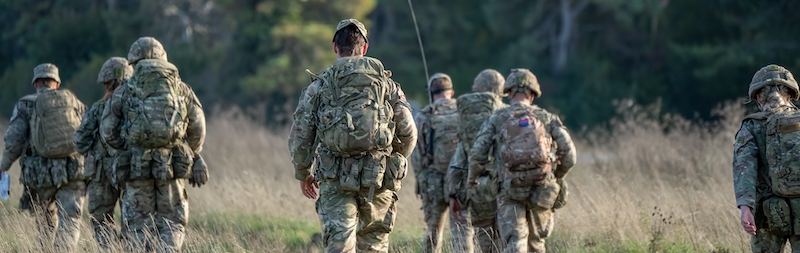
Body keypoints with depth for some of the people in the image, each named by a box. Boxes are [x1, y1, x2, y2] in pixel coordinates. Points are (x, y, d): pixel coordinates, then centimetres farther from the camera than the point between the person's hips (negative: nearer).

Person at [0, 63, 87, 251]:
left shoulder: (26, 105, 2)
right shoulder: (74, 102, 9)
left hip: (41, 174, 0)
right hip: (74, 172, 0)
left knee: (47, 224, 18)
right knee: (69, 224, -2)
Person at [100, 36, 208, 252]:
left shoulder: (124, 92, 7)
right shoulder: (181, 89, 10)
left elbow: (108, 131, 2)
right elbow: (197, 130, 7)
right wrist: (190, 155, 23)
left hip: (136, 166, 0)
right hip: (173, 167, 0)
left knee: (139, 226, 7)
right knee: (172, 223, 8)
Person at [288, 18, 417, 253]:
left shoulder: (320, 86, 3)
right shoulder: (387, 84, 7)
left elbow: (300, 136, 2)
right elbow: (408, 133, 6)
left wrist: (303, 174, 17)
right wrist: (392, 164, 23)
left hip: (335, 180, -1)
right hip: (378, 180, 1)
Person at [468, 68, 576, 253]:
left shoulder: (497, 119, 3)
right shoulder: (548, 118, 7)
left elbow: (477, 154, -4)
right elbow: (569, 155, 2)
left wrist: (473, 178, 17)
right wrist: (557, 176, 22)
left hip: (511, 193, -2)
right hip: (542, 192, 2)